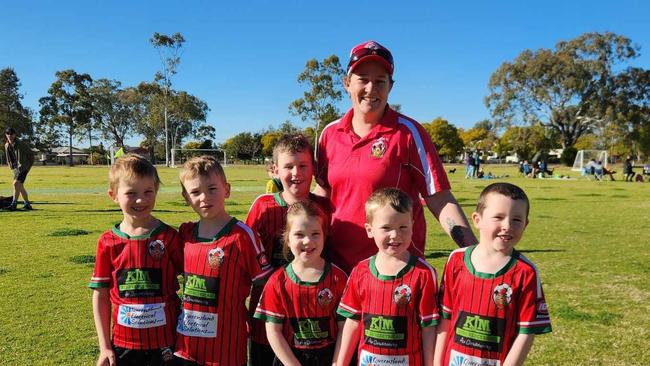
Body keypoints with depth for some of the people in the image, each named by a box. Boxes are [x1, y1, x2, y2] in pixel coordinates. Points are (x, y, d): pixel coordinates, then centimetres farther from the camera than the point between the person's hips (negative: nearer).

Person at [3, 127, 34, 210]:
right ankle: (27, 204, 22)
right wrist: (11, 166, 13)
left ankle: (14, 204, -18)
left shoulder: (21, 144, -14)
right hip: (15, 168, 8)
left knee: (16, 184, -19)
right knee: (20, 186, 12)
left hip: (23, 167, -8)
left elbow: (31, 154, -6)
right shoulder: (6, 146, 5)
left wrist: (29, 165, -5)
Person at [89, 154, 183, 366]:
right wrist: (104, 347, 2)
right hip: (124, 344, 2)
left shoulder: (169, 237, -8)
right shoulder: (108, 243, -3)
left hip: (166, 342, -1)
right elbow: (101, 296, 3)